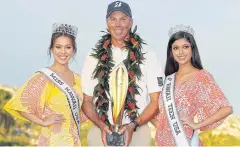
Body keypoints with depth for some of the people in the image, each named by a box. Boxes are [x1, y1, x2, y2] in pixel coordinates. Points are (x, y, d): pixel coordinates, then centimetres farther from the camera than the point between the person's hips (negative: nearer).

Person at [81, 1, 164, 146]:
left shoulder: (147, 55, 1)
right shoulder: (94, 56, 5)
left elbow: (156, 101, 0)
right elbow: (87, 100, 7)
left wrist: (133, 125, -13)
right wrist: (102, 126, -9)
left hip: (137, 133, -1)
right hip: (101, 133, 1)